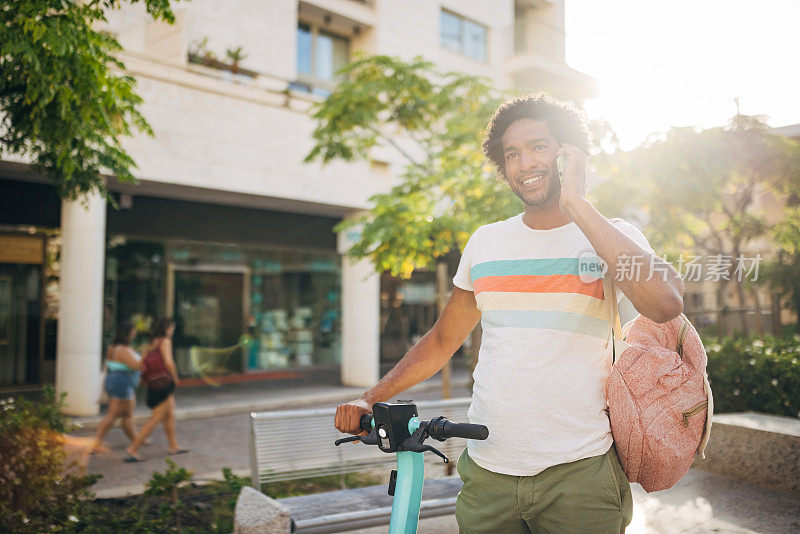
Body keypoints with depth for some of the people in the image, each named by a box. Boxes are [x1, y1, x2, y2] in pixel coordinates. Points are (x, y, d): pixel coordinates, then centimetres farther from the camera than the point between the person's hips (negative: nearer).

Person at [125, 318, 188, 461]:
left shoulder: (151, 344, 15)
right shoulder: (165, 341, -7)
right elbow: (168, 362, -17)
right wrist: (175, 379, -4)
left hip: (153, 384, 9)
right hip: (163, 383, -9)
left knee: (170, 415, 17)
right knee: (156, 418, -5)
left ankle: (174, 447, 25)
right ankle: (133, 449, -5)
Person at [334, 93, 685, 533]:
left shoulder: (613, 237, -2)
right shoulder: (485, 242, 8)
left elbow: (665, 304, -24)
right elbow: (443, 340, 16)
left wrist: (577, 204, -20)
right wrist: (369, 399, 5)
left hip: (578, 473, -2)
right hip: (487, 471, 3)